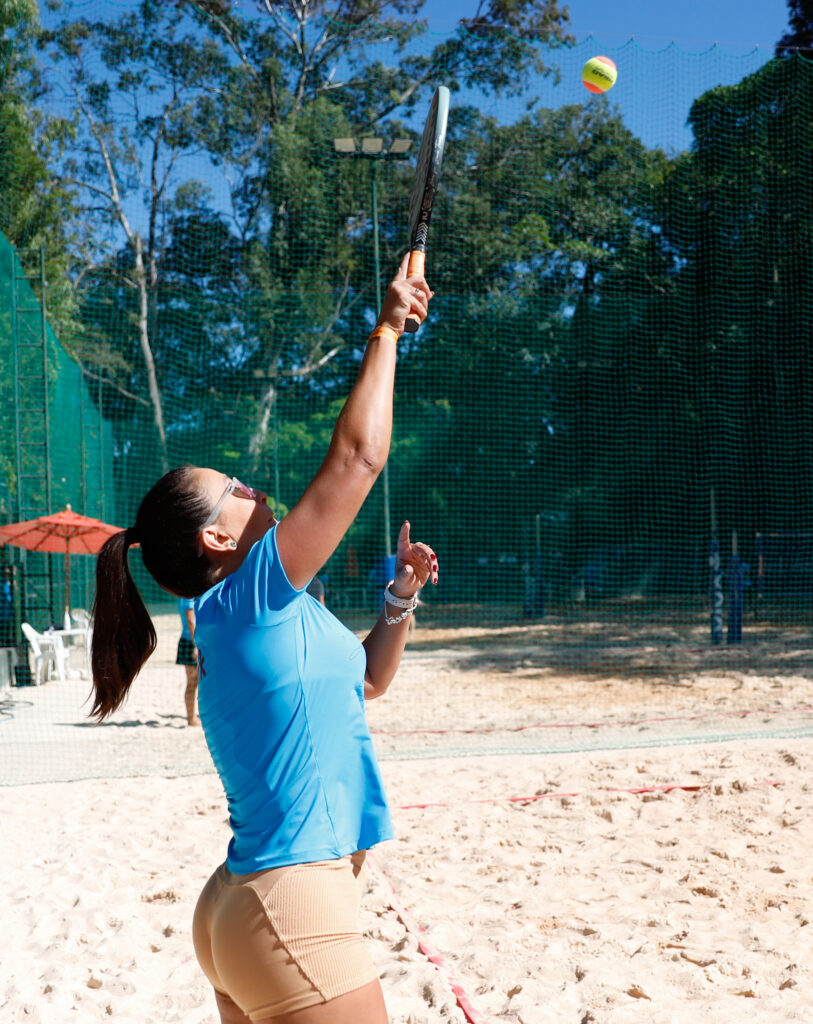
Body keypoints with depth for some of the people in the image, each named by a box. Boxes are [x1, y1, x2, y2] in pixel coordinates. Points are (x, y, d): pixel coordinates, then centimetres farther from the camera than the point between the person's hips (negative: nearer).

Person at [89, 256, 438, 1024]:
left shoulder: (244, 621, 14)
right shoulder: (251, 598, -11)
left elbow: (363, 679, 27)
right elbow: (356, 457, -13)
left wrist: (401, 598, 13)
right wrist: (385, 332, -3)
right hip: (295, 910, -9)